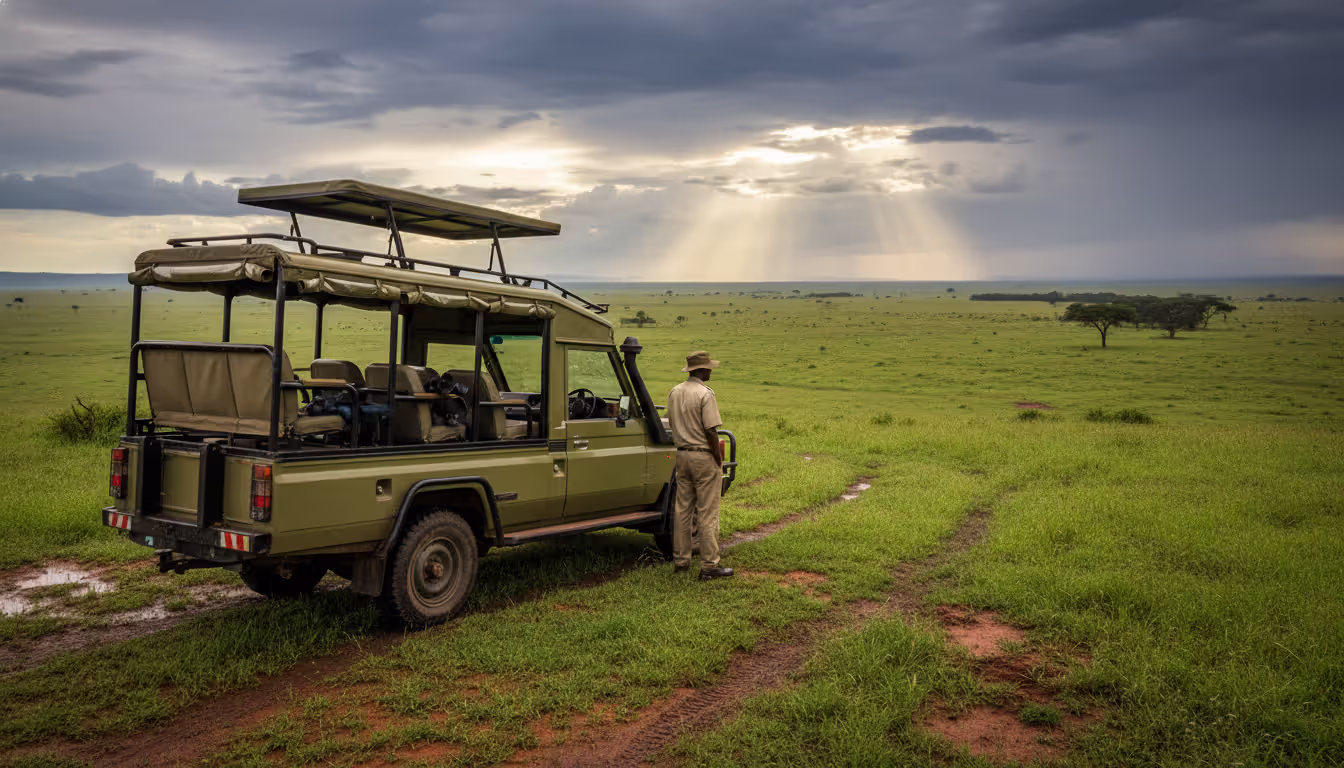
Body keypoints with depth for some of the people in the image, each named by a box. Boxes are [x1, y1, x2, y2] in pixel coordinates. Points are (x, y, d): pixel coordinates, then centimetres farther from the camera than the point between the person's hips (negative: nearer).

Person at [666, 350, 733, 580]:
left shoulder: (674, 393, 8)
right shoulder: (705, 394, -16)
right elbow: (711, 432, -18)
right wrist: (719, 461, -10)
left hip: (682, 455, 8)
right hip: (704, 457, -7)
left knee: (682, 510, 14)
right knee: (708, 514, -2)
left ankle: (680, 561, 20)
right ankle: (709, 566, 2)